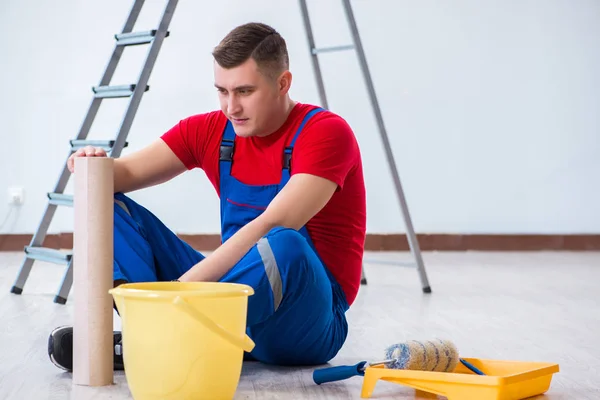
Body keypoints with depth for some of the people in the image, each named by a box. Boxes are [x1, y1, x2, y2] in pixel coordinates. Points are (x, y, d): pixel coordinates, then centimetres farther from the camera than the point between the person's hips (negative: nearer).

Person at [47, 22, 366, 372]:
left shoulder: (326, 132, -14)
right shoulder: (210, 130, 4)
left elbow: (273, 227, -27)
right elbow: (126, 174, 0)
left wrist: (185, 284, -34)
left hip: (309, 326, -5)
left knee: (284, 244, -41)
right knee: (109, 205, -1)